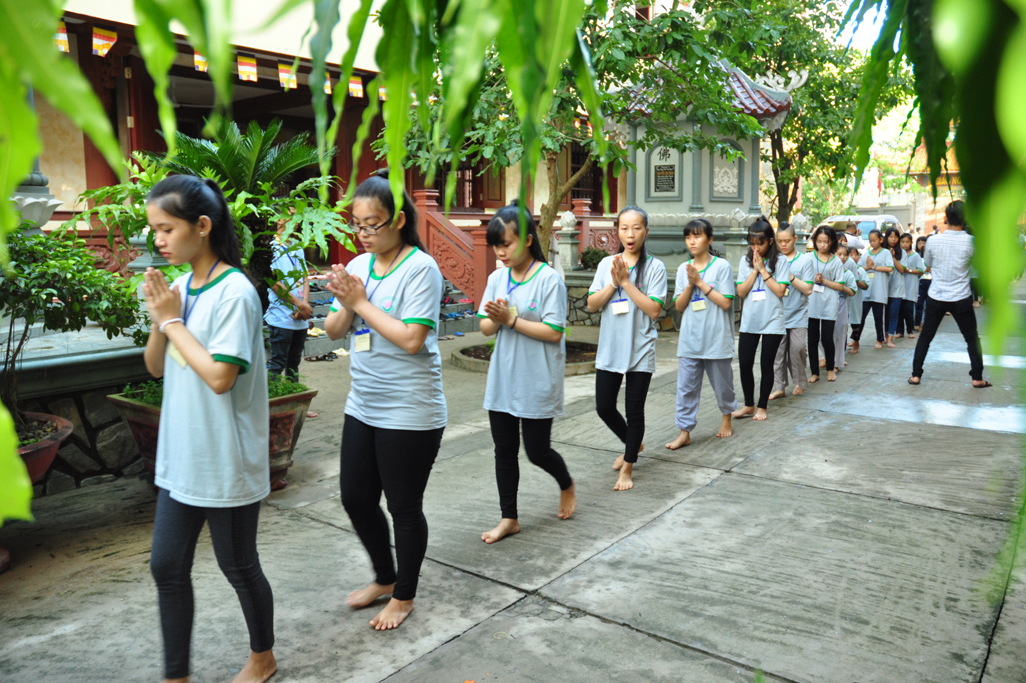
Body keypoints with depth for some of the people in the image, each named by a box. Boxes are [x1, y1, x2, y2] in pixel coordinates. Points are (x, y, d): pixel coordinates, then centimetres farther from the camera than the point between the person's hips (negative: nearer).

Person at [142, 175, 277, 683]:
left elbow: (220, 376, -25)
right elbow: (155, 368, 10)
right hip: (180, 456, 7)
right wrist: (159, 321, -8)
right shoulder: (179, 288, 4)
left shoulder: (234, 292, -18)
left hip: (226, 462, -7)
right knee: (167, 566, 13)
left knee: (238, 566, 11)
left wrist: (173, 321, -16)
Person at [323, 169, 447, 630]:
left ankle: (404, 596, 29)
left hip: (410, 414, -7)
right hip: (363, 407, 7)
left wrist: (361, 302, -17)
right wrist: (344, 303, -12)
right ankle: (384, 579, 40)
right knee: (355, 498, 16)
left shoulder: (420, 268, -14)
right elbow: (334, 332, 8)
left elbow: (412, 339, -23)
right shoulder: (359, 265, 6)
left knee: (404, 507, 7)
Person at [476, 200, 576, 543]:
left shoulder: (549, 278, -13)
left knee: (537, 450, 5)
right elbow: (485, 327, 5)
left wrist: (512, 319, -19)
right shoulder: (497, 278, 5)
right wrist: (495, 319, -17)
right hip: (502, 380, 6)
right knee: (504, 451, 10)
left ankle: (567, 485, 38)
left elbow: (554, 332, -18)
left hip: (537, 382, -5)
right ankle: (509, 518, 24)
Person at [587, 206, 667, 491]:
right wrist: (613, 284, -13)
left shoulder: (654, 267, -5)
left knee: (634, 411, 5)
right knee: (604, 407, 9)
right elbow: (592, 305, 1)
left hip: (640, 350, -3)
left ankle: (627, 469, 21)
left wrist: (626, 281, -15)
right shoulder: (607, 264, 5)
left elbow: (654, 309, -14)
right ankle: (632, 444, 38)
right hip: (609, 349, 4)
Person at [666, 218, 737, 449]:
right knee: (686, 387, 2)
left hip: (716, 338, -3)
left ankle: (726, 418, 37)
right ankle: (685, 432, 7)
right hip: (689, 339, 3)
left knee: (722, 382, 13)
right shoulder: (684, 269, 6)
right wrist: (690, 284, -11)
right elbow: (679, 305, 5)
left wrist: (700, 282, -14)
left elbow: (726, 302, -12)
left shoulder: (721, 266, -6)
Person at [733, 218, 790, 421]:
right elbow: (741, 291, -2)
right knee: (744, 364, 3)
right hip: (749, 321, 3)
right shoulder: (745, 261, 4)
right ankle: (749, 405, 20)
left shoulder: (780, 260, -3)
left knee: (766, 365, 5)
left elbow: (780, 291, -12)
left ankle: (762, 406, 19)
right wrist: (755, 270, -9)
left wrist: (763, 270, -12)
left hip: (772, 322, -3)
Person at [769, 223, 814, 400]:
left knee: (797, 349, -2)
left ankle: (800, 382, 19)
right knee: (778, 351, 2)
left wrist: (790, 276, -15)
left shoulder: (805, 260, 1)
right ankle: (779, 387, 11)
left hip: (798, 316, -2)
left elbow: (808, 289, -6)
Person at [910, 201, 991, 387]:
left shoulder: (932, 240, -9)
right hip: (961, 299, -1)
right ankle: (977, 378, 17)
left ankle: (916, 375, 12)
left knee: (925, 337, 12)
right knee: (972, 338, 14)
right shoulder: (971, 241, -13)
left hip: (936, 297, 1)